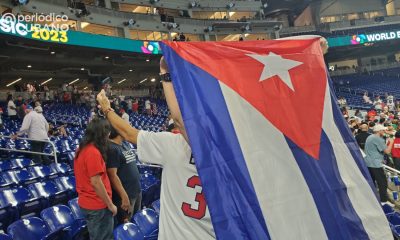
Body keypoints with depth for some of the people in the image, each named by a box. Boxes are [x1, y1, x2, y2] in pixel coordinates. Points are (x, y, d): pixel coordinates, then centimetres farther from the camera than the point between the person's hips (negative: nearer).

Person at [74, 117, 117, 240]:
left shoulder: (82, 149, 5)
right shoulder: (94, 152, -22)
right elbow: (96, 182, -23)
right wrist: (110, 204, -15)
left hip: (86, 202, 9)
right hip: (97, 205, -9)